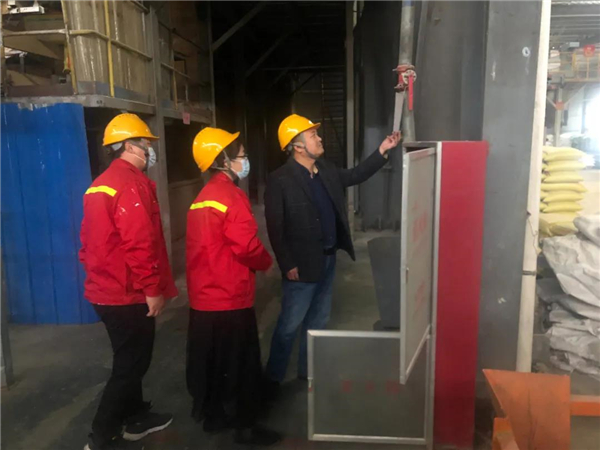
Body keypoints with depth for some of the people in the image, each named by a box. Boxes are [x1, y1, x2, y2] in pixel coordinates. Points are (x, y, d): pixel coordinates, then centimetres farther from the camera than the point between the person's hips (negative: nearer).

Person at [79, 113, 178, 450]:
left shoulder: (102, 183, 13)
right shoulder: (132, 183, -17)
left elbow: (93, 240, 17)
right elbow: (139, 243, -25)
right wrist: (153, 289, -19)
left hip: (107, 289, 10)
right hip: (129, 294, -10)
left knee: (130, 359, 21)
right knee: (131, 364, 3)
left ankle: (137, 417, 36)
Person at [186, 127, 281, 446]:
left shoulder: (203, 197, 11)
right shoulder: (231, 196, -17)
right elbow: (247, 246, -21)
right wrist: (265, 262, -2)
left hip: (203, 296, 9)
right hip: (230, 297, -9)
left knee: (209, 359, 18)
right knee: (241, 363, 6)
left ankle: (212, 416, 34)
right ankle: (245, 426, 19)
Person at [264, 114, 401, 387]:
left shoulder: (327, 171, 6)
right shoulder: (280, 181, -17)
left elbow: (355, 175, 21)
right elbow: (275, 227, -17)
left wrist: (382, 151, 12)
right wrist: (288, 265, -19)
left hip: (328, 259, 8)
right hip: (303, 264, -7)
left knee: (318, 320, 19)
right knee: (290, 325, 4)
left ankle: (308, 369, 37)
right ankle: (273, 376, 23)